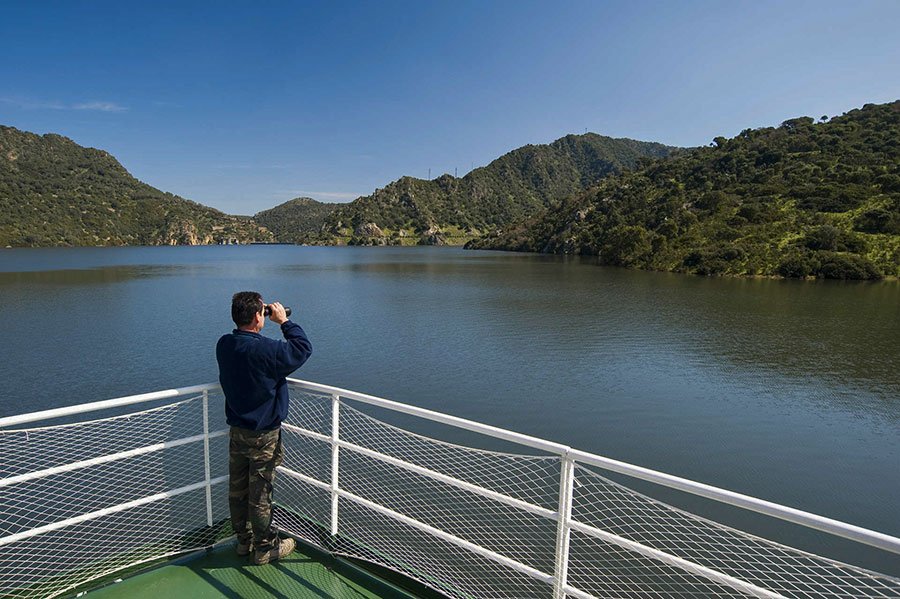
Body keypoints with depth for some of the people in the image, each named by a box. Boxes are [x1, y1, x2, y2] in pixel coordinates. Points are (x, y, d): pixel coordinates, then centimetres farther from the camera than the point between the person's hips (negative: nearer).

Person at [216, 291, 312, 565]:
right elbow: (303, 348, -17)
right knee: (260, 493, 7)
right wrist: (285, 321, -8)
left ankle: (243, 540, 36)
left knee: (238, 489, 18)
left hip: (237, 431, 7)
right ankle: (265, 547, 23)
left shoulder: (223, 345, -6)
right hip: (263, 435, -7)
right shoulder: (265, 349, -28)